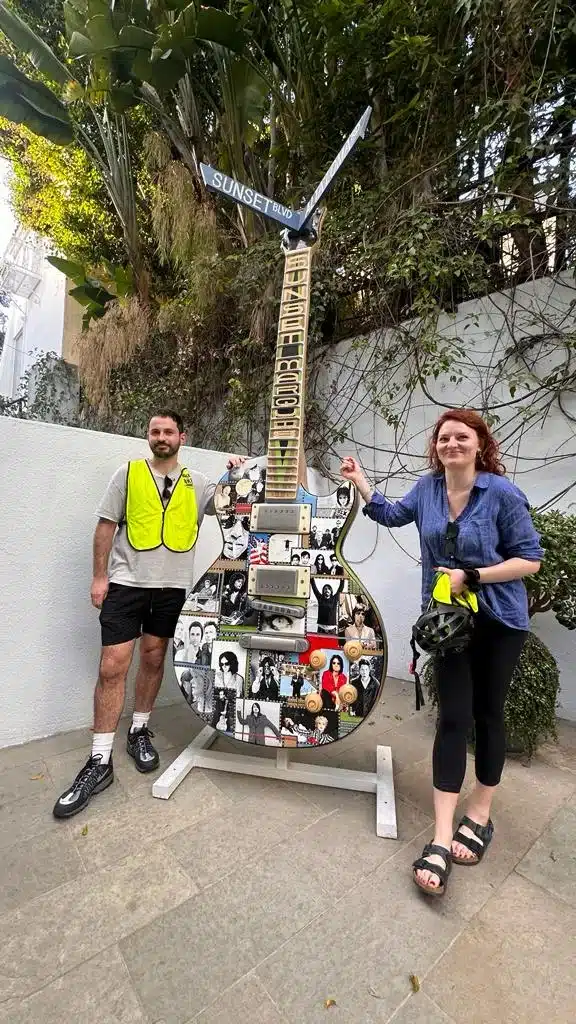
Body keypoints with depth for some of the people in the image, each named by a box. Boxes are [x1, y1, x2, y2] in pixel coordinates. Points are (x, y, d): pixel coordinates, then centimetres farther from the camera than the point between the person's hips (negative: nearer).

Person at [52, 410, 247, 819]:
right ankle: (100, 761, 11)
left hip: (172, 586, 2)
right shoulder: (128, 473, 2)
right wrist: (99, 576, -2)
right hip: (126, 583, -2)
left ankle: (139, 732, 33)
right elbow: (106, 525, 2)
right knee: (113, 666, -3)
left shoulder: (197, 483, 7)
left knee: (154, 659, 13)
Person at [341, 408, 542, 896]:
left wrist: (470, 576, -20)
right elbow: (392, 514, 16)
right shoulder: (428, 488, -2)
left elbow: (531, 559, -12)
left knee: (488, 714, 13)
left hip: (499, 621, -2)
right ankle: (441, 838, 10)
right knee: (454, 718, 2)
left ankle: (479, 815, 35)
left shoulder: (502, 492, -15)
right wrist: (359, 480, 11)